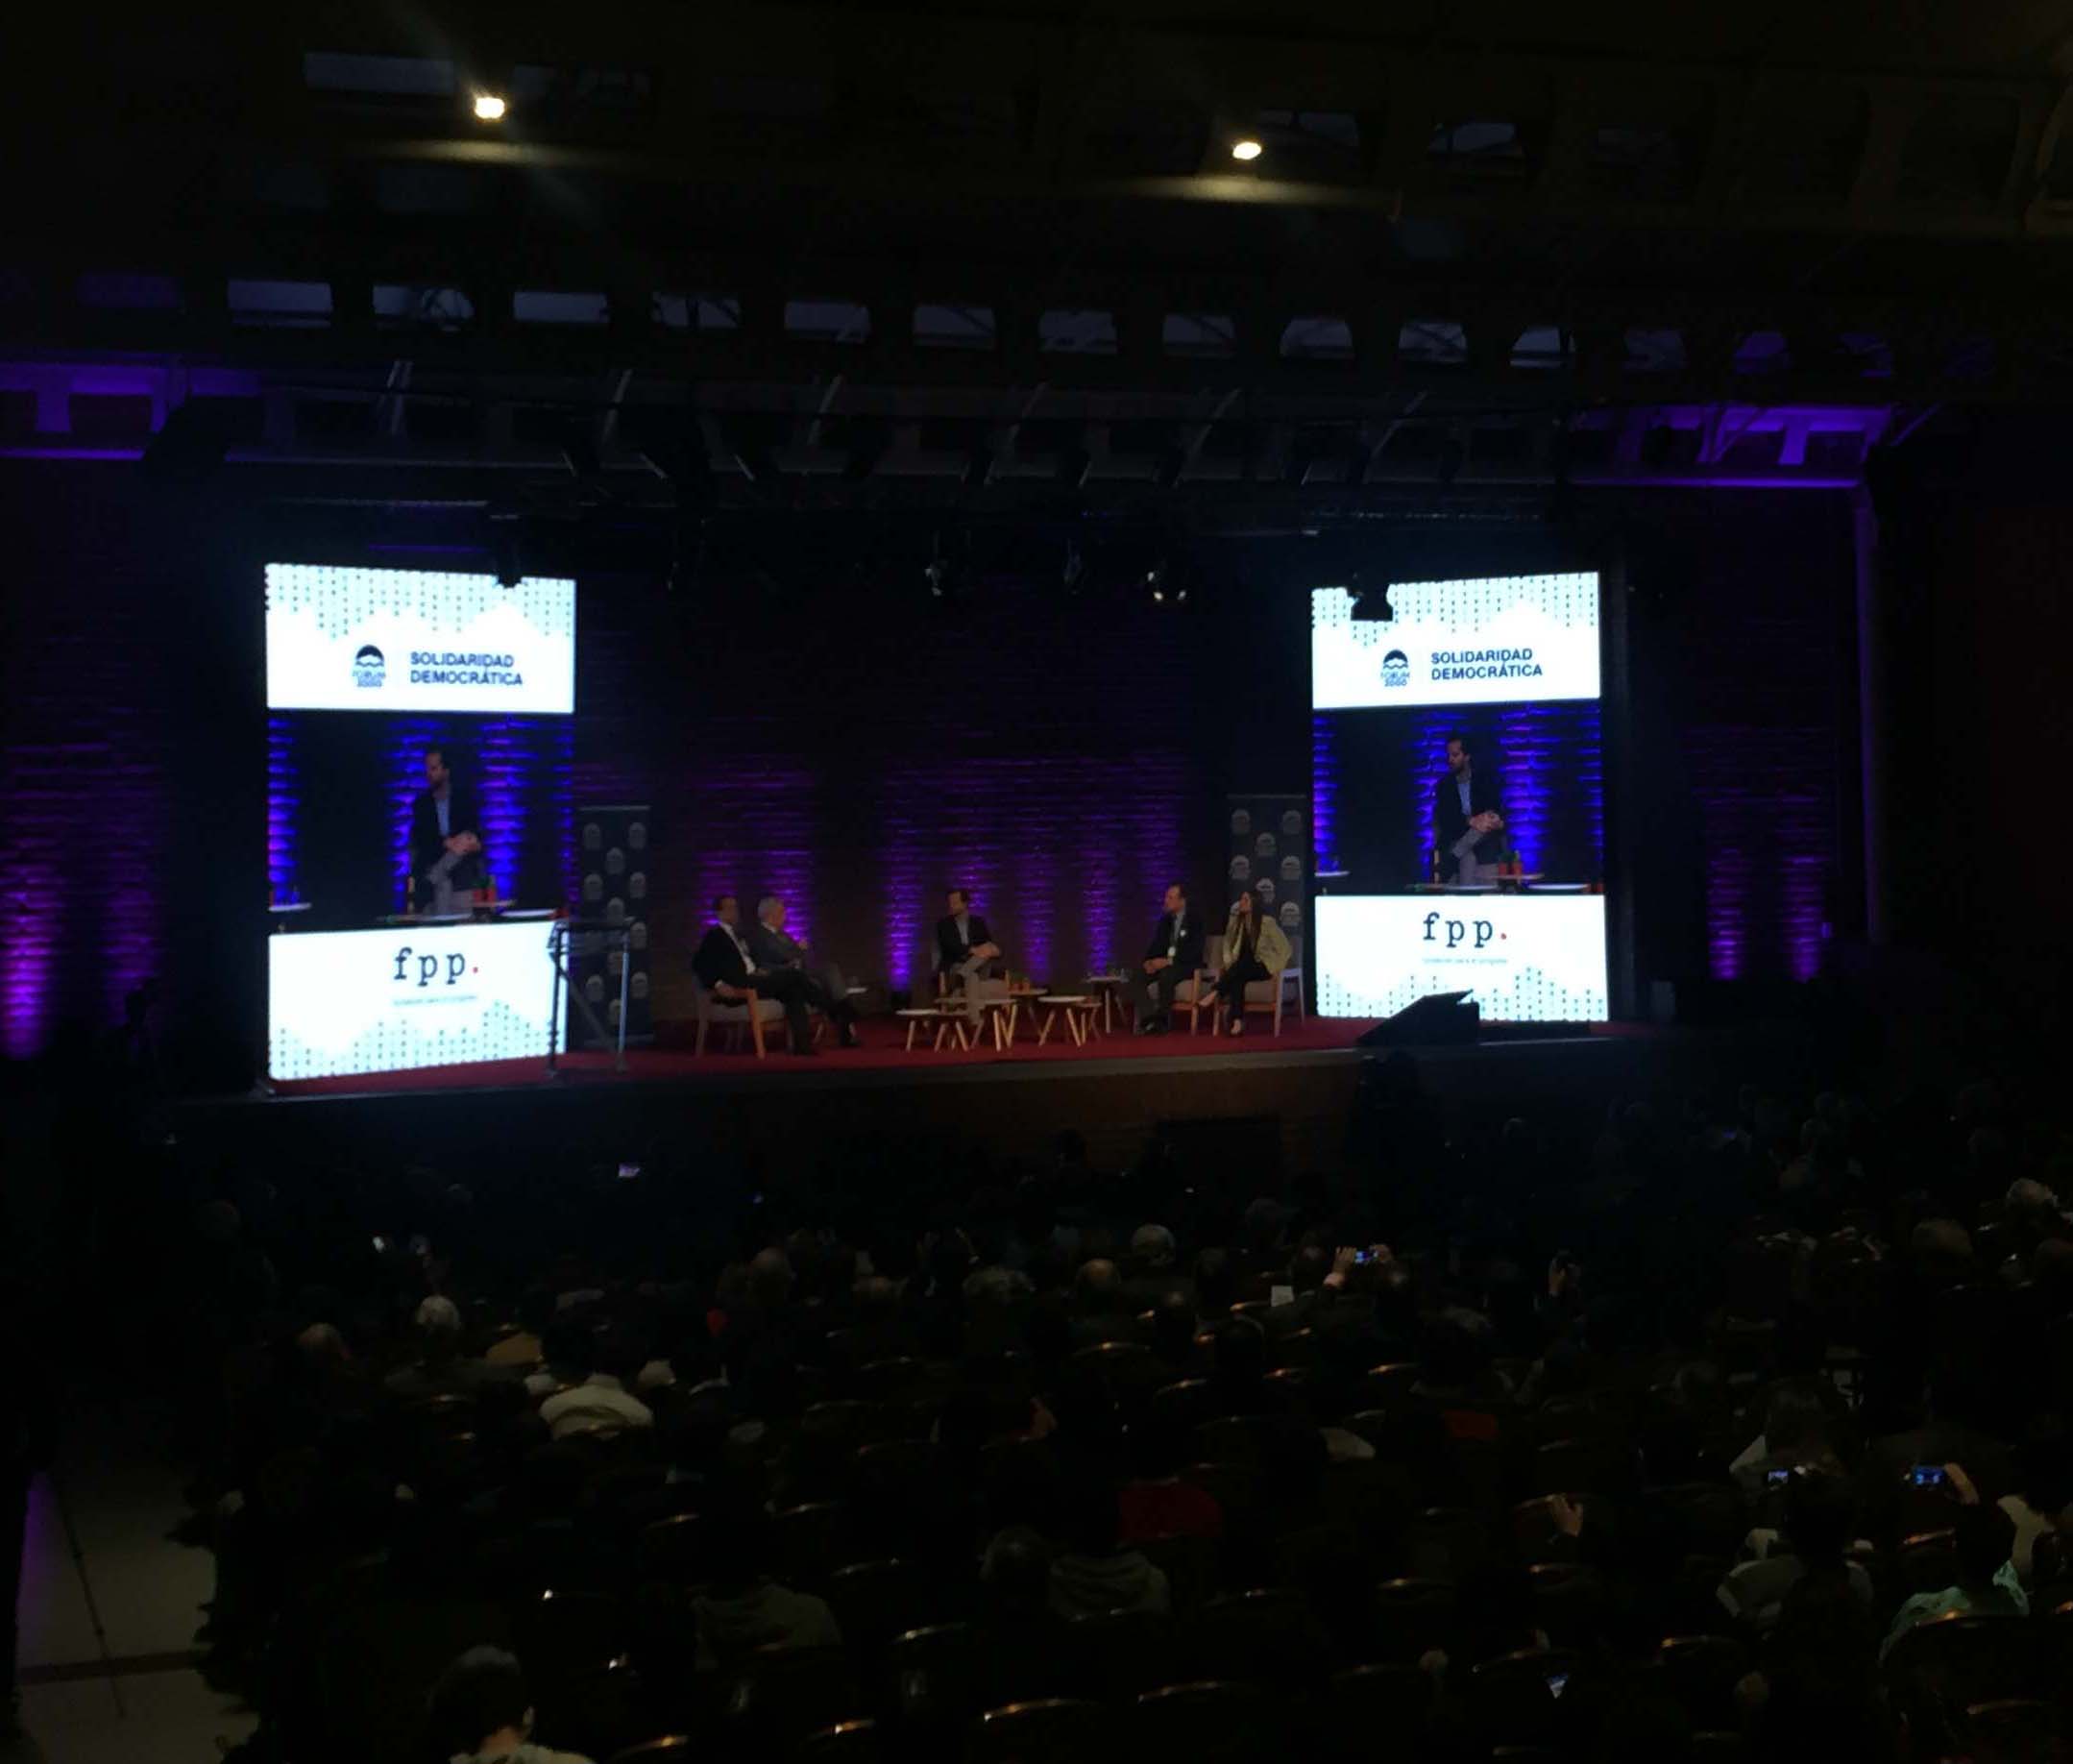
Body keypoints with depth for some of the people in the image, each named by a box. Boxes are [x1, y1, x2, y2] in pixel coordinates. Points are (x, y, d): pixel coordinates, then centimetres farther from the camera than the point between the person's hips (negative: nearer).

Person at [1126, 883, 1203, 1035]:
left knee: (1166, 975, -38)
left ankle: (1163, 1020, -22)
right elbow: (1155, 946, 12)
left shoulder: (1194, 922, -5)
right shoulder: (1165, 921, 13)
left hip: (1186, 966, -6)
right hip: (1163, 963, 6)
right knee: (1135, 975, -21)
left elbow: (1194, 952, -15)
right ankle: (1149, 1018, -26)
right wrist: (1149, 961, -11)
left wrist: (1169, 961, -25)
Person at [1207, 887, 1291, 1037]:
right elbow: (1227, 946, 14)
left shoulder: (1267, 922, -6)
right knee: (1237, 979, -35)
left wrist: (1276, 967, -11)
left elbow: (1284, 947, -4)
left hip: (1262, 967, -3)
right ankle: (1237, 1021, -45)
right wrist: (1229, 963, -4)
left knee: (1242, 966, -38)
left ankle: (1216, 996, -39)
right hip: (1242, 968, 3)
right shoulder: (1236, 922, 9)